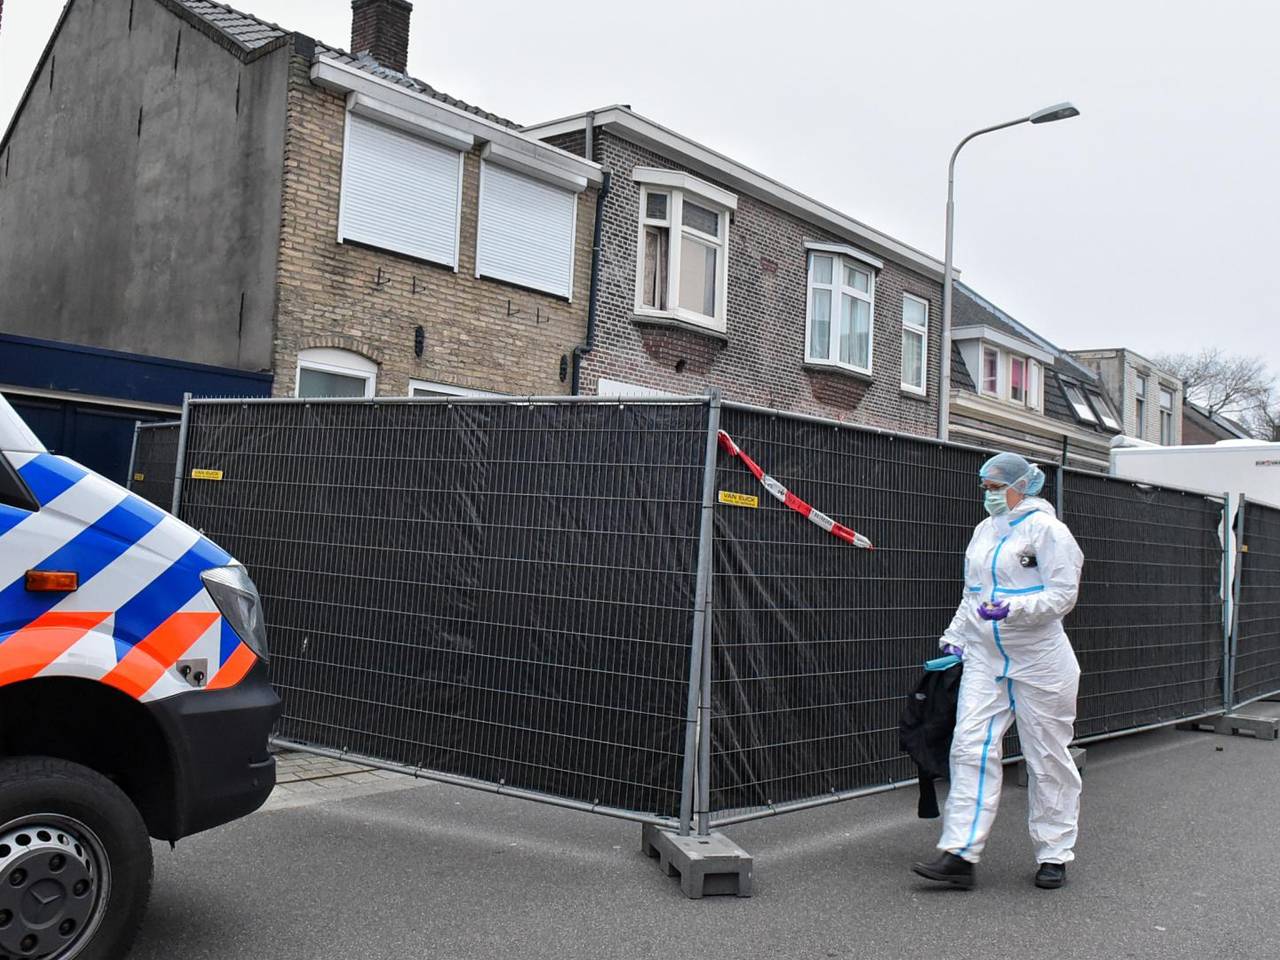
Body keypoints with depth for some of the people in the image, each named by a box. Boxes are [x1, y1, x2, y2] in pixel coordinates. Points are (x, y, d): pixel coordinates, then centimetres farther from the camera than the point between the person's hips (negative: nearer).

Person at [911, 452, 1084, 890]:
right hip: (984, 660, 6)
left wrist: (1013, 608, -26)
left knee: (1048, 756, 6)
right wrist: (954, 636, 15)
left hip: (1039, 662, -6)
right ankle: (960, 854, -5)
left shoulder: (1046, 528, -7)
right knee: (971, 747, -5)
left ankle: (1054, 855, 20)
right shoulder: (984, 530, 14)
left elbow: (1063, 595, -14)